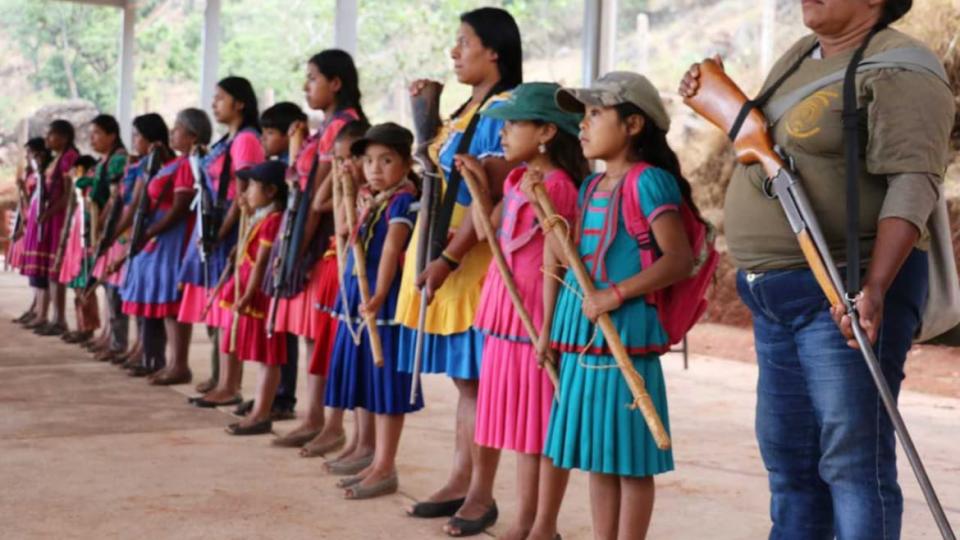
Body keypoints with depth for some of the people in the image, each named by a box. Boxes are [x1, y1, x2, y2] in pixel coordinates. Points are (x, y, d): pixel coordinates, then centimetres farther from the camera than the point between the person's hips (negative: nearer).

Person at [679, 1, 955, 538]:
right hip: (777, 294, 9)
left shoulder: (896, 68, -11)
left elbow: (913, 182, -23)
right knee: (788, 456, 16)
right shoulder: (799, 57, 17)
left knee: (852, 460, -7)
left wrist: (875, 287, -34)